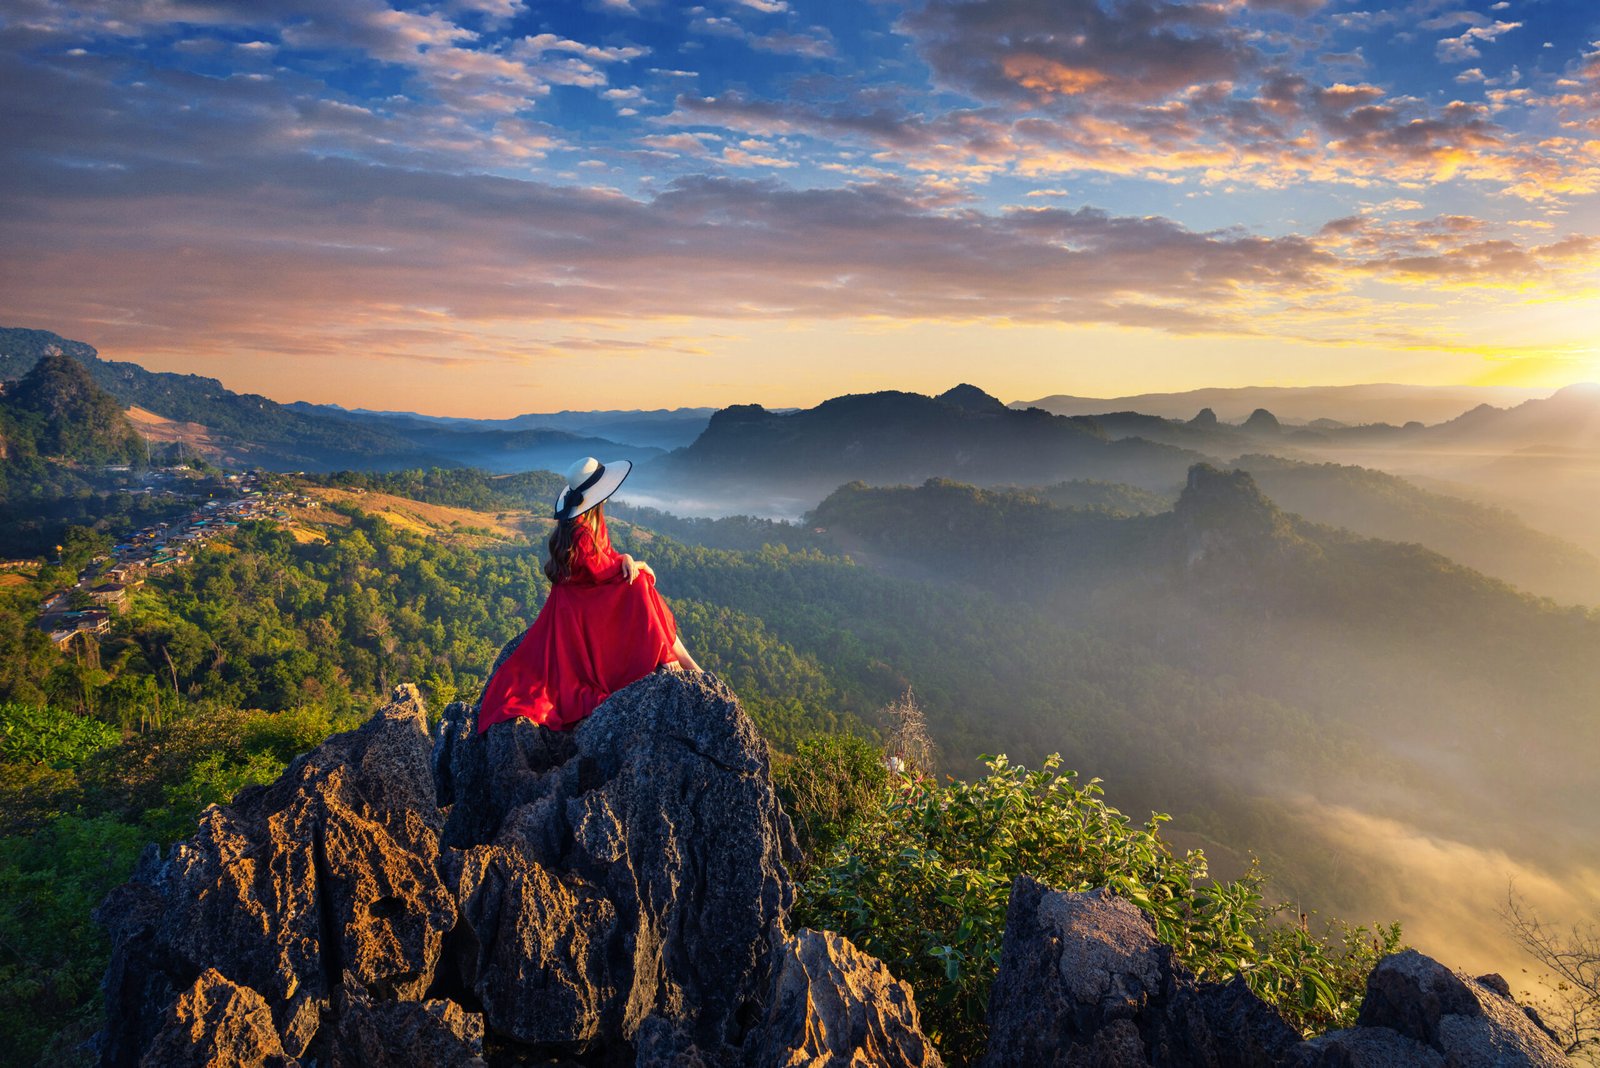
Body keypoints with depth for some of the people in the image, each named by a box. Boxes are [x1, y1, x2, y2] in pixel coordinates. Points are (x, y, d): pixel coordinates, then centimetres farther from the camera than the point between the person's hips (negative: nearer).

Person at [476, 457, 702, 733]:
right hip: (577, 603, -9)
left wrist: (625, 560, -11)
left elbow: (608, 554, 11)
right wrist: (635, 565, -6)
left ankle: (689, 665, -6)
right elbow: (601, 571, -20)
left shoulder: (593, 520, 6)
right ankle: (667, 660, -16)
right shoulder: (580, 531, -25)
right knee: (637, 587, -22)